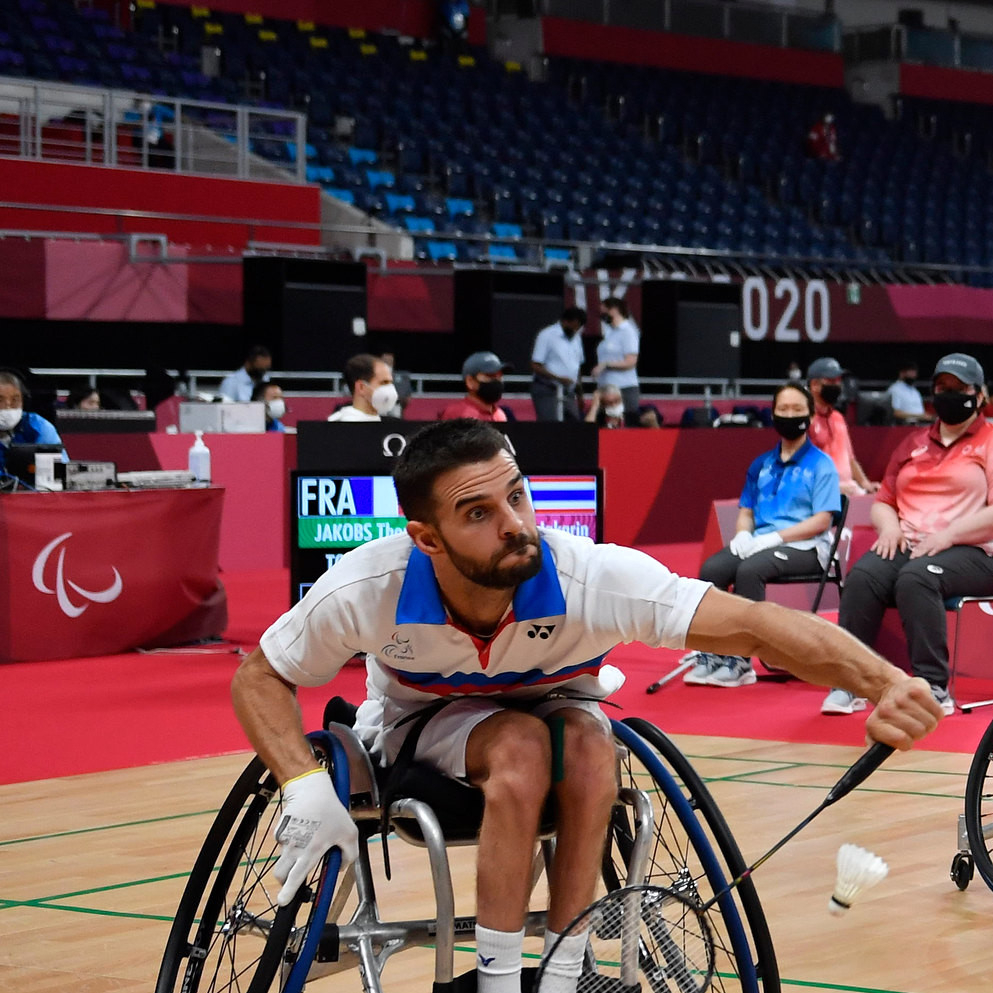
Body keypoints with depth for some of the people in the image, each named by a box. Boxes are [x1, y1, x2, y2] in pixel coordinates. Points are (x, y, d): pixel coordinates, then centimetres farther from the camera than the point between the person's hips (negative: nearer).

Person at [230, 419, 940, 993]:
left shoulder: (590, 578, -34)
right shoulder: (366, 590, -30)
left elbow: (754, 626, -42)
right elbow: (260, 679, -13)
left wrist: (885, 682, -58)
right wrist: (305, 786, -31)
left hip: (554, 709, 1)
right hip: (423, 724, -1)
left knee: (589, 745, -34)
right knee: (522, 746, -35)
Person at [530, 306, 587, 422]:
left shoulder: (576, 338, 15)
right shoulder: (547, 336, -7)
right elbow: (535, 366, -10)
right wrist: (558, 378, -21)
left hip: (569, 394, 7)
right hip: (548, 391, -7)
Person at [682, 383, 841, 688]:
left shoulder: (821, 465, 1)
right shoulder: (761, 464, 19)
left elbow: (821, 520, -8)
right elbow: (745, 511, 20)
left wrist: (774, 538, -18)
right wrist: (743, 534, -5)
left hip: (804, 548, -6)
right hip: (758, 543, 6)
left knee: (749, 569, -34)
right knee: (712, 568, -23)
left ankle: (739, 660, -32)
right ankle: (712, 653, -25)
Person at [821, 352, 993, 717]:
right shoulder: (913, 443, 22)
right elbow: (882, 501, 25)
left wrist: (948, 534, -17)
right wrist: (889, 526, 2)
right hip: (906, 546, 5)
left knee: (915, 578, -36)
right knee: (863, 575, -27)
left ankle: (934, 688, -33)